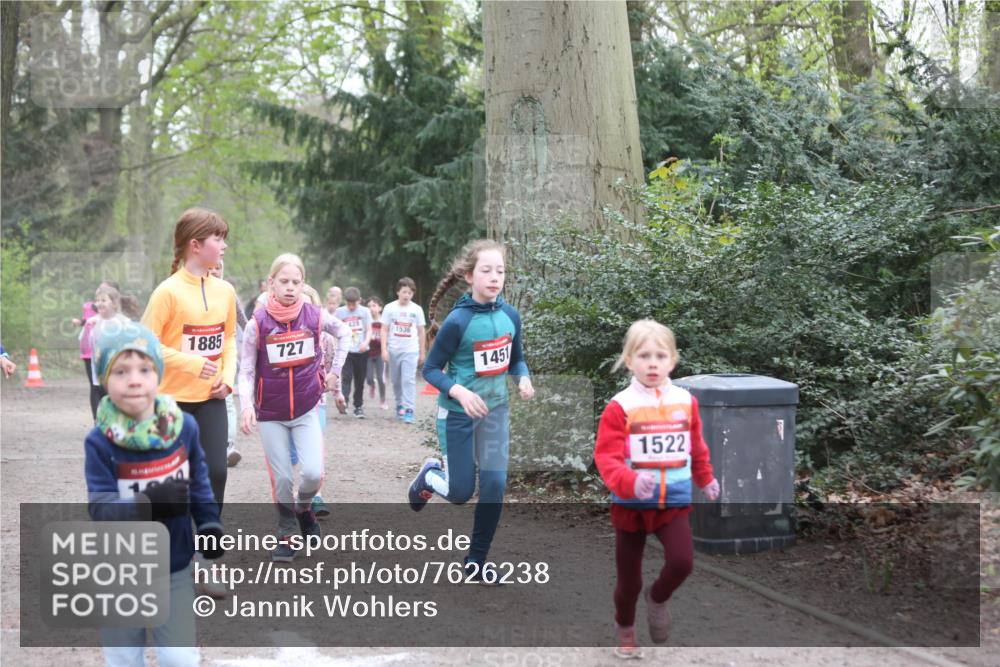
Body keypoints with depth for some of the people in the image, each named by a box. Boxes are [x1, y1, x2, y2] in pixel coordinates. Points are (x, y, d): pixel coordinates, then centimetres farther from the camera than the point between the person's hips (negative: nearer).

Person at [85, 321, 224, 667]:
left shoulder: (183, 427, -9)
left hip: (175, 566, 1)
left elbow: (199, 482, 6)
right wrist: (151, 505, -37)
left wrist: (209, 524, -2)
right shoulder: (100, 442, -18)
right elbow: (101, 508, -24)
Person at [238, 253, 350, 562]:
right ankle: (286, 535, 21)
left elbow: (344, 333, 14)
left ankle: (304, 507, 20)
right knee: (281, 479, 2)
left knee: (313, 473, -12)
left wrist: (334, 371, 9)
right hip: (270, 414, -1)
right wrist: (247, 405, -23)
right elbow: (247, 371, -8)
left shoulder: (315, 316, -7)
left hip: (306, 411, 1)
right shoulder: (258, 323, -11)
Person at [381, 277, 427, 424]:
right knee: (396, 381, 10)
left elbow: (421, 332, 7)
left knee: (409, 380, -11)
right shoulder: (390, 308, 0)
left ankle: (409, 410, -13)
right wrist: (384, 349, -7)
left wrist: (422, 352, 8)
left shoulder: (417, 310, 1)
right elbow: (384, 330, 1)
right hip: (393, 350, 1)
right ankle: (399, 405, 27)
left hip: (410, 351, -1)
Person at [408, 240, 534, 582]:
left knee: (495, 487, 0)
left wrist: (523, 378, -12)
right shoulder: (458, 321, -20)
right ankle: (429, 475, 39)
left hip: (495, 411, 4)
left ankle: (475, 563, 16)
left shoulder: (510, 315, -5)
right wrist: (459, 392, -29)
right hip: (458, 414, -4)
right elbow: (430, 370, -13)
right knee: (460, 492, 3)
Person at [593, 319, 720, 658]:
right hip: (630, 505, -2)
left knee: (682, 561, -19)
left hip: (674, 502, 2)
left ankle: (658, 599, 15)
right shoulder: (620, 406, -14)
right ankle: (625, 628, 39)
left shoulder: (685, 401, -1)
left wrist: (706, 479, 25)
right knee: (629, 578, 10)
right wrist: (630, 482, -35)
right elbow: (606, 456, -19)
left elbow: (697, 447, 16)